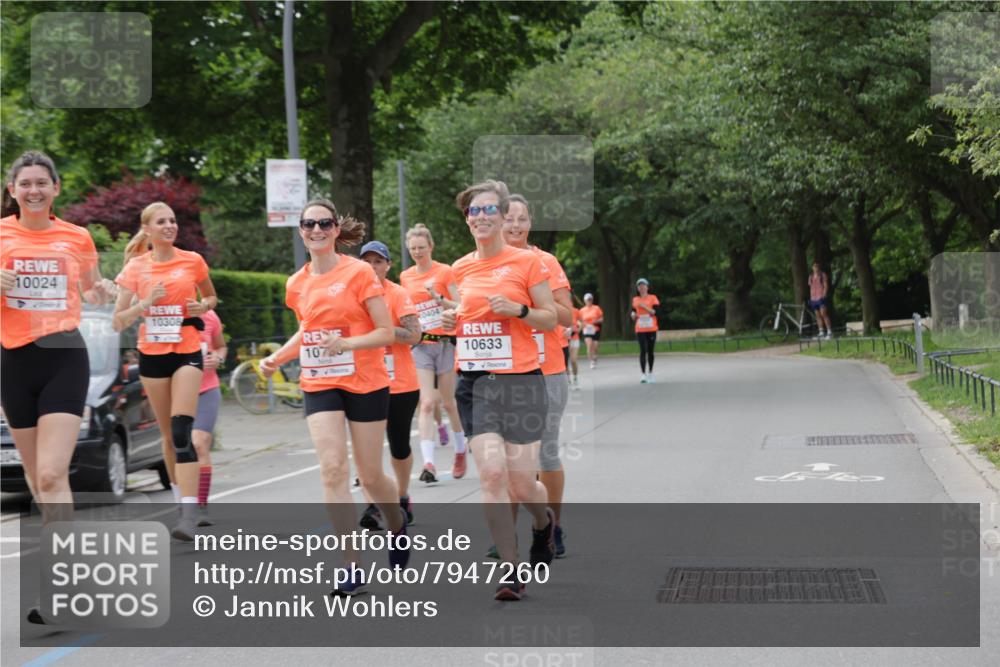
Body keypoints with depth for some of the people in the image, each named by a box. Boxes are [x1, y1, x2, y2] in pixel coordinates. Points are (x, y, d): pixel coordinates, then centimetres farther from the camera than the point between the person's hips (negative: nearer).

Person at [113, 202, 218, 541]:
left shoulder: (192, 261, 1)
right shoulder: (135, 268, 1)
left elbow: (211, 297, 18)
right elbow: (118, 322, 1)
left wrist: (203, 306, -5)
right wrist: (145, 303, -16)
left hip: (187, 353, -2)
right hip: (152, 355, 2)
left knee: (182, 431, -17)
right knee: (168, 435, 9)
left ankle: (189, 513, -24)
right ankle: (184, 496, 25)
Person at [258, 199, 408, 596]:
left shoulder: (358, 273, -9)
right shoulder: (297, 284, 6)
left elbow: (386, 332, -10)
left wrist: (345, 344, -25)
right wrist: (276, 358, 8)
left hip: (365, 384, -3)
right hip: (319, 386, 3)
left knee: (370, 475, 5)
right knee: (332, 470, -11)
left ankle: (398, 527, 39)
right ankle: (353, 569, -10)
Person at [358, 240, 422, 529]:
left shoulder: (398, 294, -7)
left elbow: (414, 335, -17)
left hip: (400, 384, -3)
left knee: (399, 445, 9)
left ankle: (402, 498, 28)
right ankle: (372, 505, -8)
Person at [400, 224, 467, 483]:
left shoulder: (445, 271, -3)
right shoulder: (405, 277, 9)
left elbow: (461, 307, -6)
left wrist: (440, 299, -22)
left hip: (445, 342, -2)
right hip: (420, 345, 2)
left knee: (448, 403, 8)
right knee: (426, 403, -10)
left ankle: (460, 452, 29)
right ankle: (428, 463, -18)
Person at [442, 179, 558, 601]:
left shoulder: (527, 261, -1)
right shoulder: (460, 269, 10)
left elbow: (550, 319, 2)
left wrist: (518, 310, -16)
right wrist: (450, 320, 1)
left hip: (519, 380, -3)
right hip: (474, 382, 3)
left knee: (520, 483, -4)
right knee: (491, 473, -10)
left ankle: (544, 522, 33)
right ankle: (510, 571, -2)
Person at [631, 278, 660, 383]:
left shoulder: (652, 298, 2)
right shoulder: (635, 300, 10)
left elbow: (656, 312, -8)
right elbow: (633, 315, 17)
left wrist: (644, 307, -16)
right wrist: (633, 315, -6)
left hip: (651, 329, -1)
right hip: (640, 330, 1)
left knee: (650, 351, 6)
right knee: (643, 351, -10)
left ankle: (650, 373, 18)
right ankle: (643, 375, -12)